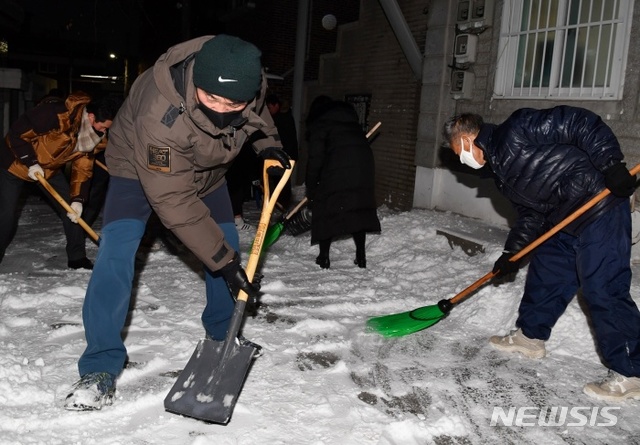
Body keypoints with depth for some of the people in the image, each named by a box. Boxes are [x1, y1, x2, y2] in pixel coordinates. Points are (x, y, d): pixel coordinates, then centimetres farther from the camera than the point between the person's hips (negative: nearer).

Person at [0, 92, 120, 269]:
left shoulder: (92, 134, -12)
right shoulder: (55, 113, -35)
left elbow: (82, 168, -7)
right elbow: (17, 133, -27)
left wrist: (78, 199, -15)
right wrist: (30, 162, -27)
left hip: (51, 168, 6)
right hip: (16, 162, -6)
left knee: (72, 210, -1)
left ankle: (77, 258, 10)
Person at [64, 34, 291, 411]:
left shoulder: (250, 81, -28)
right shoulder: (159, 115, -44)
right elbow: (173, 200, -38)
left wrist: (268, 143, -14)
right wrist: (221, 259, -36)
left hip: (206, 167, 5)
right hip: (139, 164, -5)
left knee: (229, 244, 1)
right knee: (117, 247, -21)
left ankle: (224, 335, 24)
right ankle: (101, 366, -11)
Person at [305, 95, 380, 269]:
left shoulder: (319, 124, 9)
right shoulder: (349, 117, 26)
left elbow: (316, 158, 1)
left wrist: (311, 187, 8)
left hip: (338, 168, -5)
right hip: (364, 165, 5)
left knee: (326, 209, 7)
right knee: (359, 208, 14)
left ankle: (324, 256, 8)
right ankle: (361, 256, 15)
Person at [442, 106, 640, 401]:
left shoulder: (517, 129, -14)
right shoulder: (501, 169, 16)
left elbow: (581, 124, -18)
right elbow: (530, 215, 19)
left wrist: (612, 164, -25)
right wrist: (511, 254, 15)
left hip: (601, 208, -10)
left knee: (603, 290, -8)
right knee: (543, 276, 17)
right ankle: (531, 335, 36)